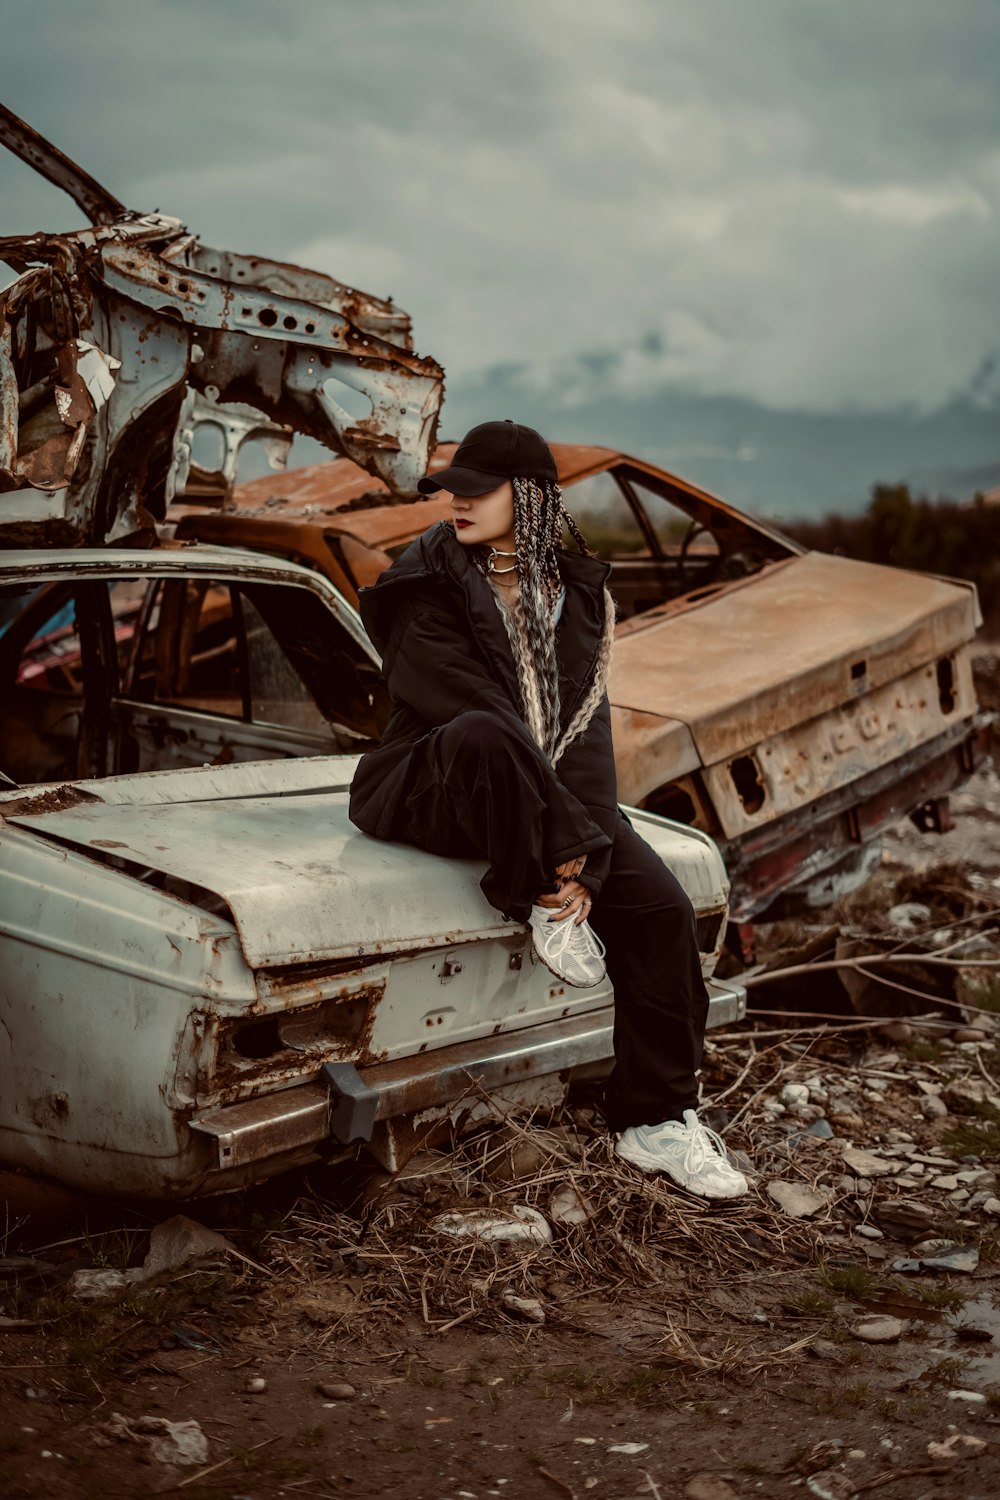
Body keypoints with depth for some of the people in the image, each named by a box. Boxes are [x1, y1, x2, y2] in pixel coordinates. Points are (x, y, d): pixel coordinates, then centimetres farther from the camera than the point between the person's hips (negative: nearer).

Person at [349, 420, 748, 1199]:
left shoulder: (576, 591, 7)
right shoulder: (425, 593, -8)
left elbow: (584, 723, -1)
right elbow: (482, 713, -18)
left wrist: (584, 854, -15)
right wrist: (567, 842, -24)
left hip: (552, 800, 5)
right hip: (430, 795, -4)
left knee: (661, 906, -16)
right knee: (481, 736, -39)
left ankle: (654, 1121, -1)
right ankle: (539, 905, -18)